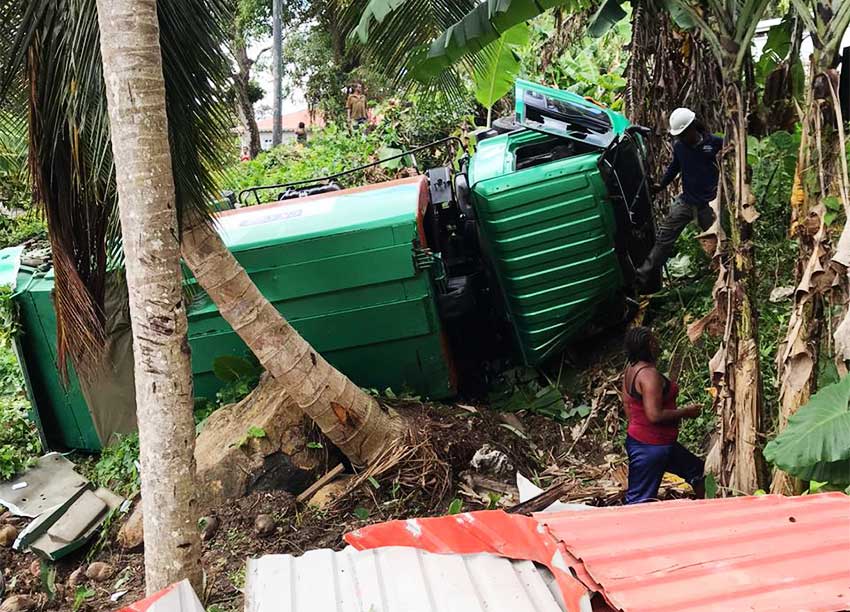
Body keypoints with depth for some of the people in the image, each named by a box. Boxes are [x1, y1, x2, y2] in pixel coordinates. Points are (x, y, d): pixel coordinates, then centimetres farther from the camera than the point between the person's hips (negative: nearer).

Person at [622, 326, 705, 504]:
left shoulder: (631, 369, 6)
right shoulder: (649, 374, -23)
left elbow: (627, 403, 16)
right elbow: (655, 415, -27)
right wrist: (685, 412, -14)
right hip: (650, 447, -11)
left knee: (698, 472, 22)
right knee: (639, 500, -5)